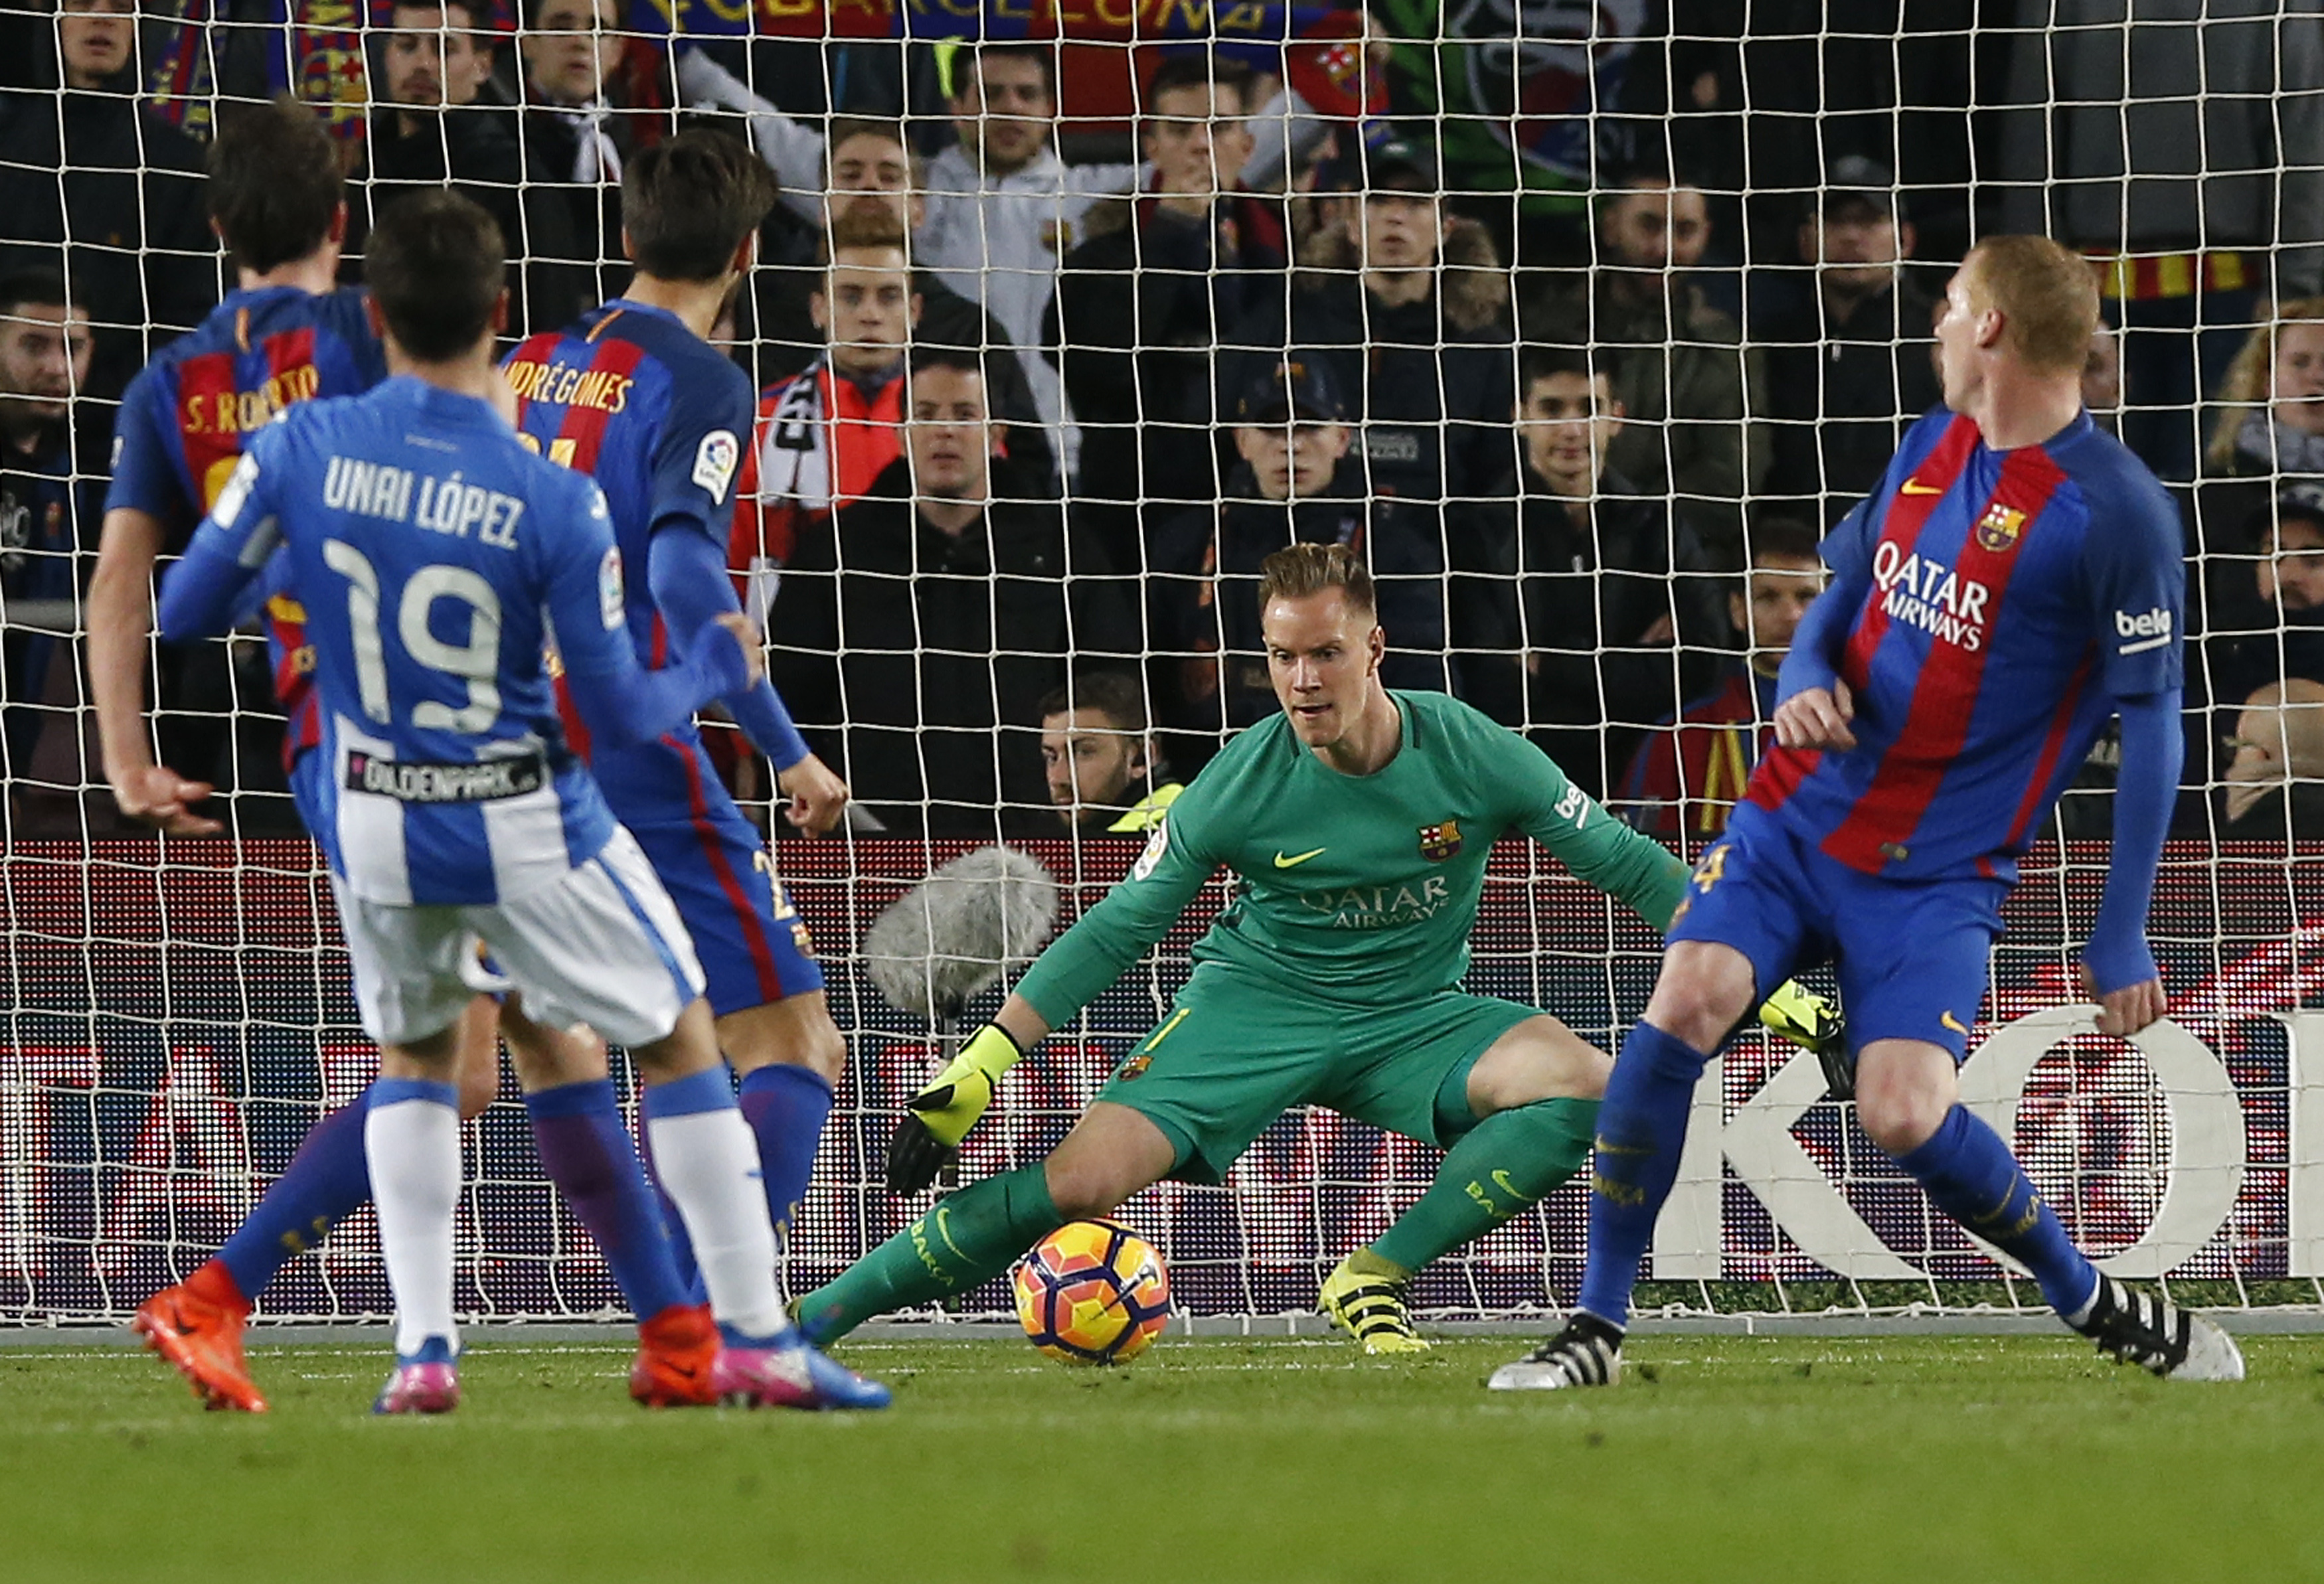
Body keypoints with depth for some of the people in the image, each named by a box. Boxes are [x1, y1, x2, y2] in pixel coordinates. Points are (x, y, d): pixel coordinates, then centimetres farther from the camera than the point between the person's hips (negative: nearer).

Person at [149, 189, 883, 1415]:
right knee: (678, 1036, 15)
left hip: (368, 826, 3)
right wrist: (716, 667, 8)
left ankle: (422, 1352, 13)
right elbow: (620, 715, -13)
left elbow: (181, 614, -3)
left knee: (414, 1055, 26)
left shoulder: (297, 451, -14)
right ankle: (754, 1339, 14)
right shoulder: (553, 502, -20)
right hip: (526, 833, -3)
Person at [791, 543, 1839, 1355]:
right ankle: (810, 1320, -14)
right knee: (1088, 1177, -24)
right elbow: (1119, 929, -5)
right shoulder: (1242, 784, -13)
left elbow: (1628, 865, -2)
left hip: (1417, 1017, 2)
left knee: (1585, 1087, -27)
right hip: (1258, 1003, -2)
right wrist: (982, 1064, -10)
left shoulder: (1469, 755, -13)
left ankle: (1377, 1278, -14)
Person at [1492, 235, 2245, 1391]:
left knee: (1903, 1114, -21)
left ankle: (2091, 1304, 5)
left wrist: (2121, 939, -10)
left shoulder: (2116, 511, -12)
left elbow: (2152, 727, -9)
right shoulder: (1931, 447, 9)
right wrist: (1807, 680, -3)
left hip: (1937, 870, -5)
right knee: (1681, 1009, -17)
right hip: (1798, 815, 5)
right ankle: (1597, 1328, -8)